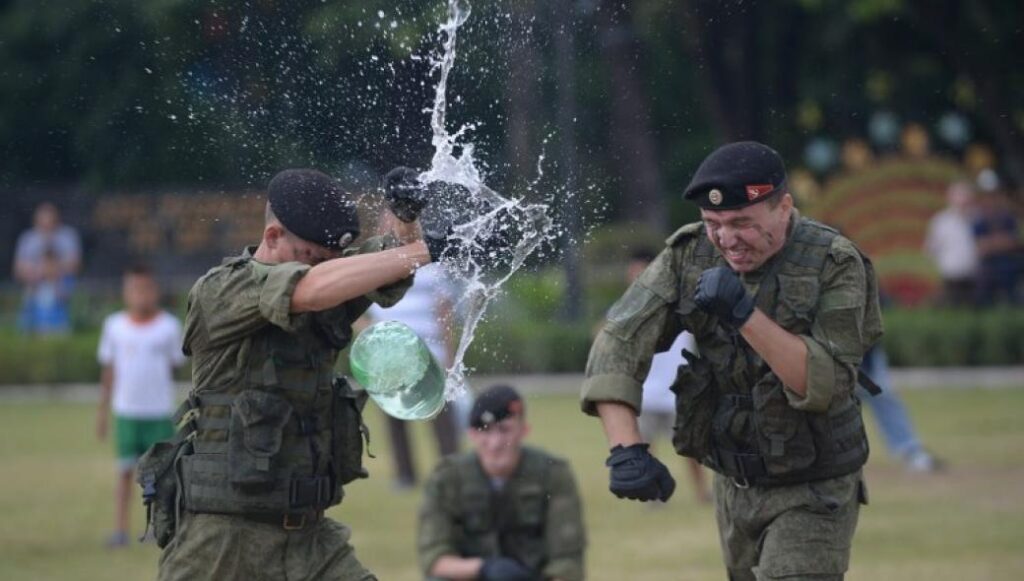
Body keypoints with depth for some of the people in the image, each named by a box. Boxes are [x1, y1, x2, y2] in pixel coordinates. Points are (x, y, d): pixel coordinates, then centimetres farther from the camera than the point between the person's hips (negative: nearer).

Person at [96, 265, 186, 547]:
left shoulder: (169, 326, 0)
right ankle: (120, 529, 1)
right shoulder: (114, 325, 4)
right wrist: (103, 409, 10)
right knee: (125, 471, 0)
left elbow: (175, 365, 7)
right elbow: (108, 368, 10)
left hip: (159, 411, -1)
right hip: (126, 410, 1)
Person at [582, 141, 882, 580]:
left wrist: (745, 314, -36)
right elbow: (619, 345, -15)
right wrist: (626, 449, -29)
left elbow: (826, 384, -27)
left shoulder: (834, 265, -17)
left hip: (812, 494, -5)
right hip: (733, 488, 5)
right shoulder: (689, 255, -7)